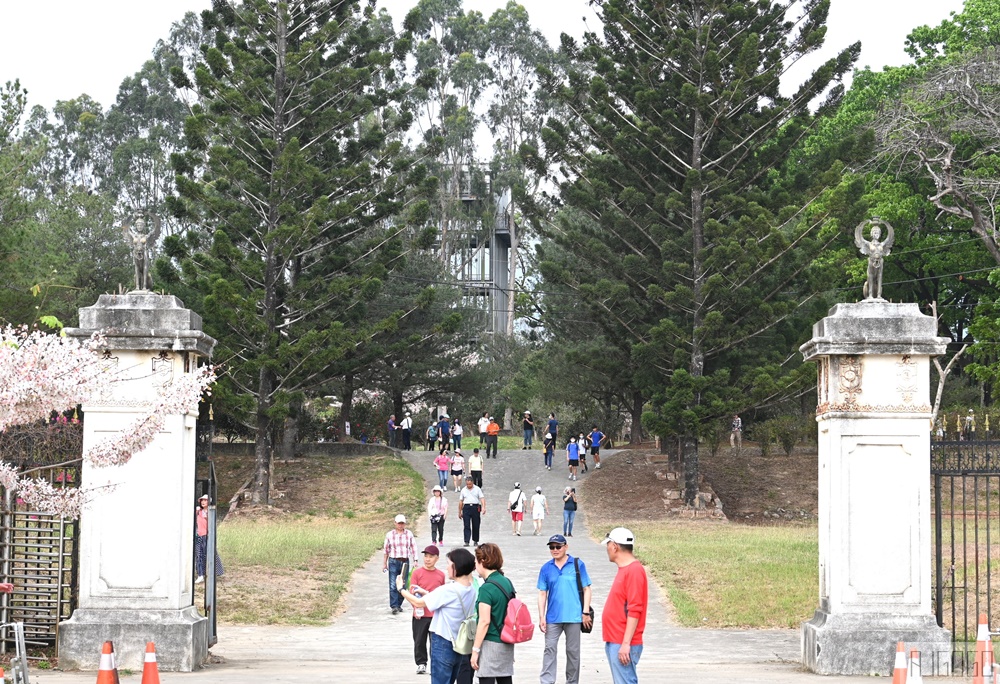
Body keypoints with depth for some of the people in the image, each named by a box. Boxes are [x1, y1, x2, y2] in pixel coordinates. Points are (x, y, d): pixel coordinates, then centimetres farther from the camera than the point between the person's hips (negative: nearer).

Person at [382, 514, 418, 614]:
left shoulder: (409, 534, 6)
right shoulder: (389, 534, 4)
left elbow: (413, 548, 6)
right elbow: (386, 549, 9)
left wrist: (415, 560, -2)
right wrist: (384, 563, 8)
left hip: (405, 561, 2)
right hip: (393, 562, -2)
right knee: (393, 585, -10)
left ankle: (399, 604, 17)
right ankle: (394, 606, -13)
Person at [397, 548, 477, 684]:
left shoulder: (448, 591, -21)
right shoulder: (471, 591, 3)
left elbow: (419, 603, -13)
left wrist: (401, 589, 3)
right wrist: (425, 593, 13)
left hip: (443, 644, -8)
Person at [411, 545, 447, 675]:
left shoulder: (441, 575, 5)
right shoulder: (417, 573, -2)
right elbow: (412, 592, -5)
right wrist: (415, 608, -16)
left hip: (436, 615, 1)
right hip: (420, 614, -1)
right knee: (419, 640, 4)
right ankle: (421, 664, 17)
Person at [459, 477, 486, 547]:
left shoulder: (477, 489, 6)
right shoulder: (463, 490, 10)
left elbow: (482, 498, -1)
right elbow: (461, 501, 14)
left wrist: (483, 507, -17)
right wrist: (460, 512, 12)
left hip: (475, 508, 0)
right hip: (466, 507, 0)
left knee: (476, 526, 4)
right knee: (466, 526, -8)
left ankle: (475, 541, 17)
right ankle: (466, 541, -11)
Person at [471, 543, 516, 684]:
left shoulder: (487, 588, -15)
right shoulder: (507, 583, 10)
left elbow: (484, 621, -18)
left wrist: (475, 650, -15)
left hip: (491, 644, -8)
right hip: (507, 644, 8)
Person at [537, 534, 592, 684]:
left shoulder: (578, 565, -3)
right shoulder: (546, 568, 4)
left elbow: (586, 589, 0)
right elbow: (542, 594, 6)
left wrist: (586, 612, -6)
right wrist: (542, 617, 0)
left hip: (574, 617, -2)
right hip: (553, 618, 2)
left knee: (573, 651, 9)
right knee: (550, 650, -1)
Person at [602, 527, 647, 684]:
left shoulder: (634, 571, -14)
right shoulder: (624, 570, 15)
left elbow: (634, 611, -20)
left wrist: (625, 644, -22)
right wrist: (618, 642, 19)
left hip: (623, 645, -10)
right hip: (614, 642, 10)